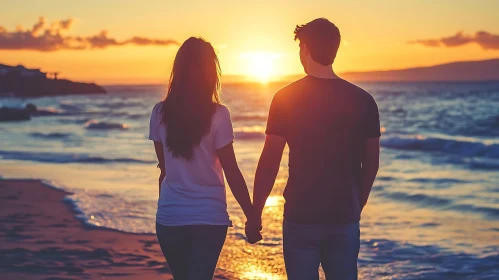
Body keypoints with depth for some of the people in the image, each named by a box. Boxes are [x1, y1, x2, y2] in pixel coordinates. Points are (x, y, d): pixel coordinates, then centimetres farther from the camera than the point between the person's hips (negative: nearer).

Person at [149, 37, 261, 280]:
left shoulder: (160, 113, -1)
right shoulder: (217, 115, -11)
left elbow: (165, 167, 9)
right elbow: (232, 173, -8)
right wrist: (252, 217, 0)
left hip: (169, 217, 3)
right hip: (208, 217, -3)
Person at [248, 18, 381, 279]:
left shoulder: (286, 98, -6)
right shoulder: (363, 100, 0)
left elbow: (269, 162, -7)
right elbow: (371, 163, 6)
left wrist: (254, 214, 2)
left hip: (301, 217, -2)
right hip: (345, 218, 2)